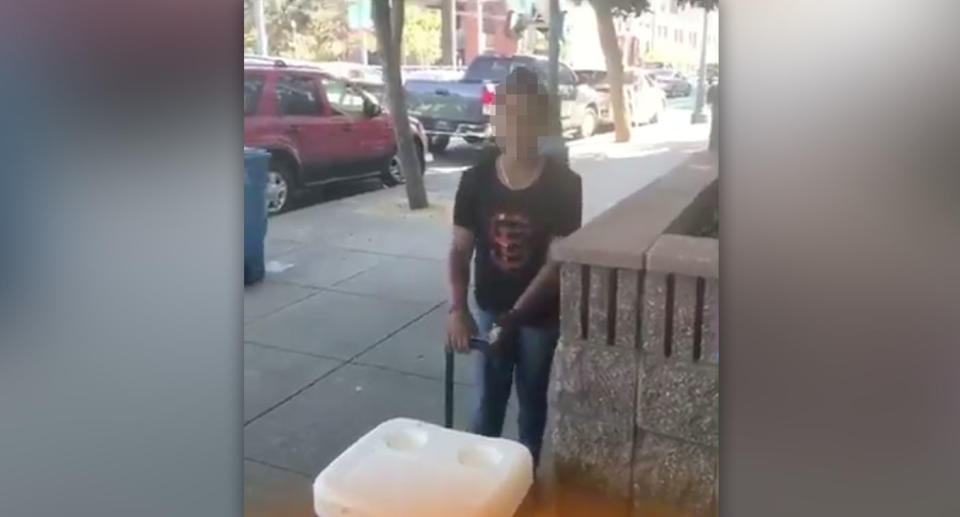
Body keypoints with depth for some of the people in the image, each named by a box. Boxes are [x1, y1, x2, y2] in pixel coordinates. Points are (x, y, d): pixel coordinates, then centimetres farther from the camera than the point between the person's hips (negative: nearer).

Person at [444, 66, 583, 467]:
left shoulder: (563, 183, -17)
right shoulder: (476, 179, -10)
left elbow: (558, 261, -18)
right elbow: (460, 249, -7)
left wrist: (515, 315, -23)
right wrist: (457, 308, -21)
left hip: (541, 314, -1)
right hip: (489, 308, 2)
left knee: (532, 401, 17)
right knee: (488, 400, 15)